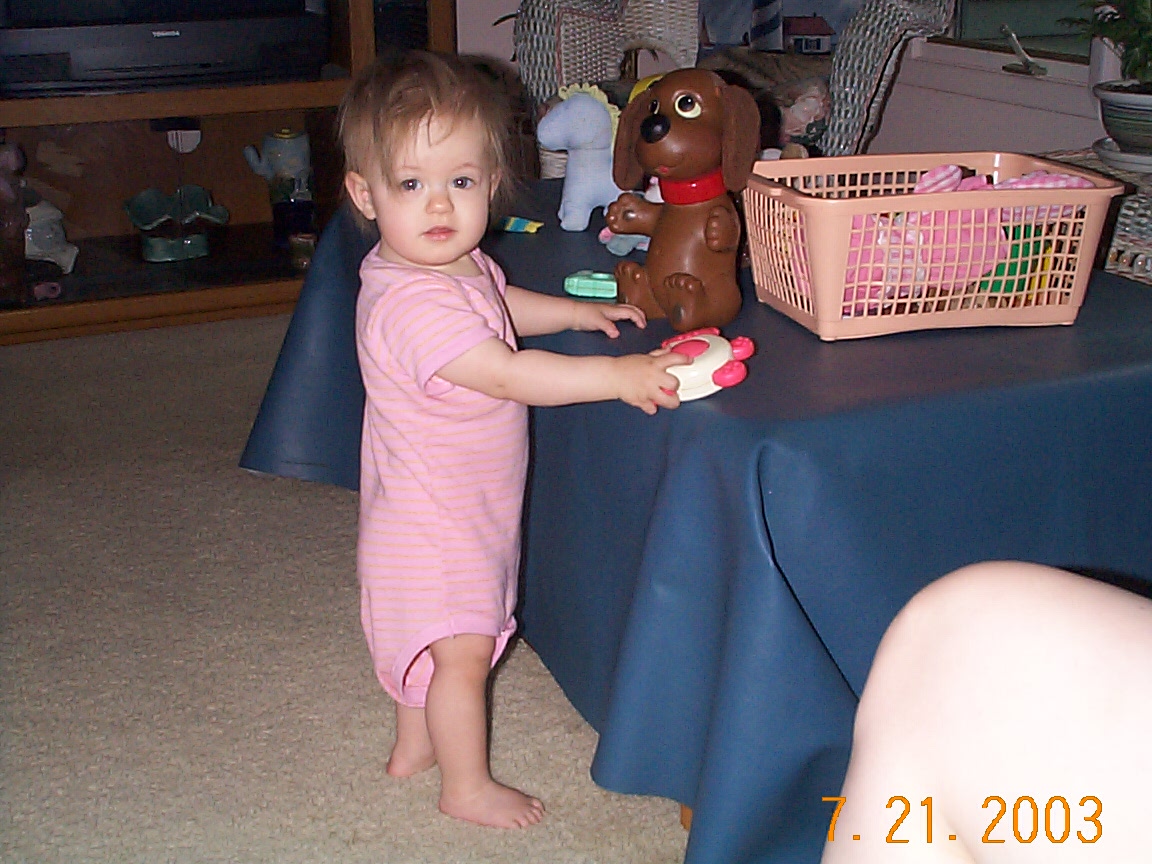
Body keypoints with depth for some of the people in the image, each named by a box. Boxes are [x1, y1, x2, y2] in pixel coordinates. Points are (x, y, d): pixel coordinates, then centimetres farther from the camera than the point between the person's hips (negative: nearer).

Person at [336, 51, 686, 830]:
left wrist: (580, 312, 17)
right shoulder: (410, 304, -33)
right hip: (431, 521, -10)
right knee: (464, 650, 2)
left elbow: (502, 307, 23)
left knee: (427, 642, 24)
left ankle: (414, 745, 42)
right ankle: (467, 786, 21)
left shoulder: (460, 265, 0)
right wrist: (618, 375, -33)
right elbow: (510, 375, -35)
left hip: (463, 508, 10)